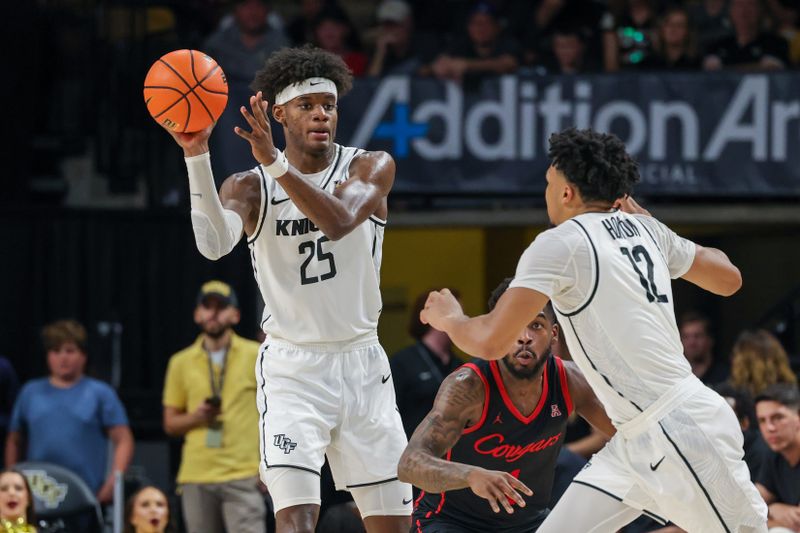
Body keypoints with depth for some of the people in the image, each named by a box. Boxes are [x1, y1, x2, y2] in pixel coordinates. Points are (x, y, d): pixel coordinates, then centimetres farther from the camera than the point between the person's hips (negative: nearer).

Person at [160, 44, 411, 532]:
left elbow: (339, 222, -24)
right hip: (292, 369, -2)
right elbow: (214, 244, -25)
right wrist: (197, 156, -35)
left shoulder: (371, 167, -2)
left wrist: (275, 163, -35)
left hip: (362, 364, 2)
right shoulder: (249, 187, -3)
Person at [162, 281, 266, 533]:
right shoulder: (181, 362, 9)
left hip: (243, 475, -3)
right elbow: (170, 423, 14)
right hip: (196, 477, 3)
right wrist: (196, 417, -8)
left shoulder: (256, 355, 2)